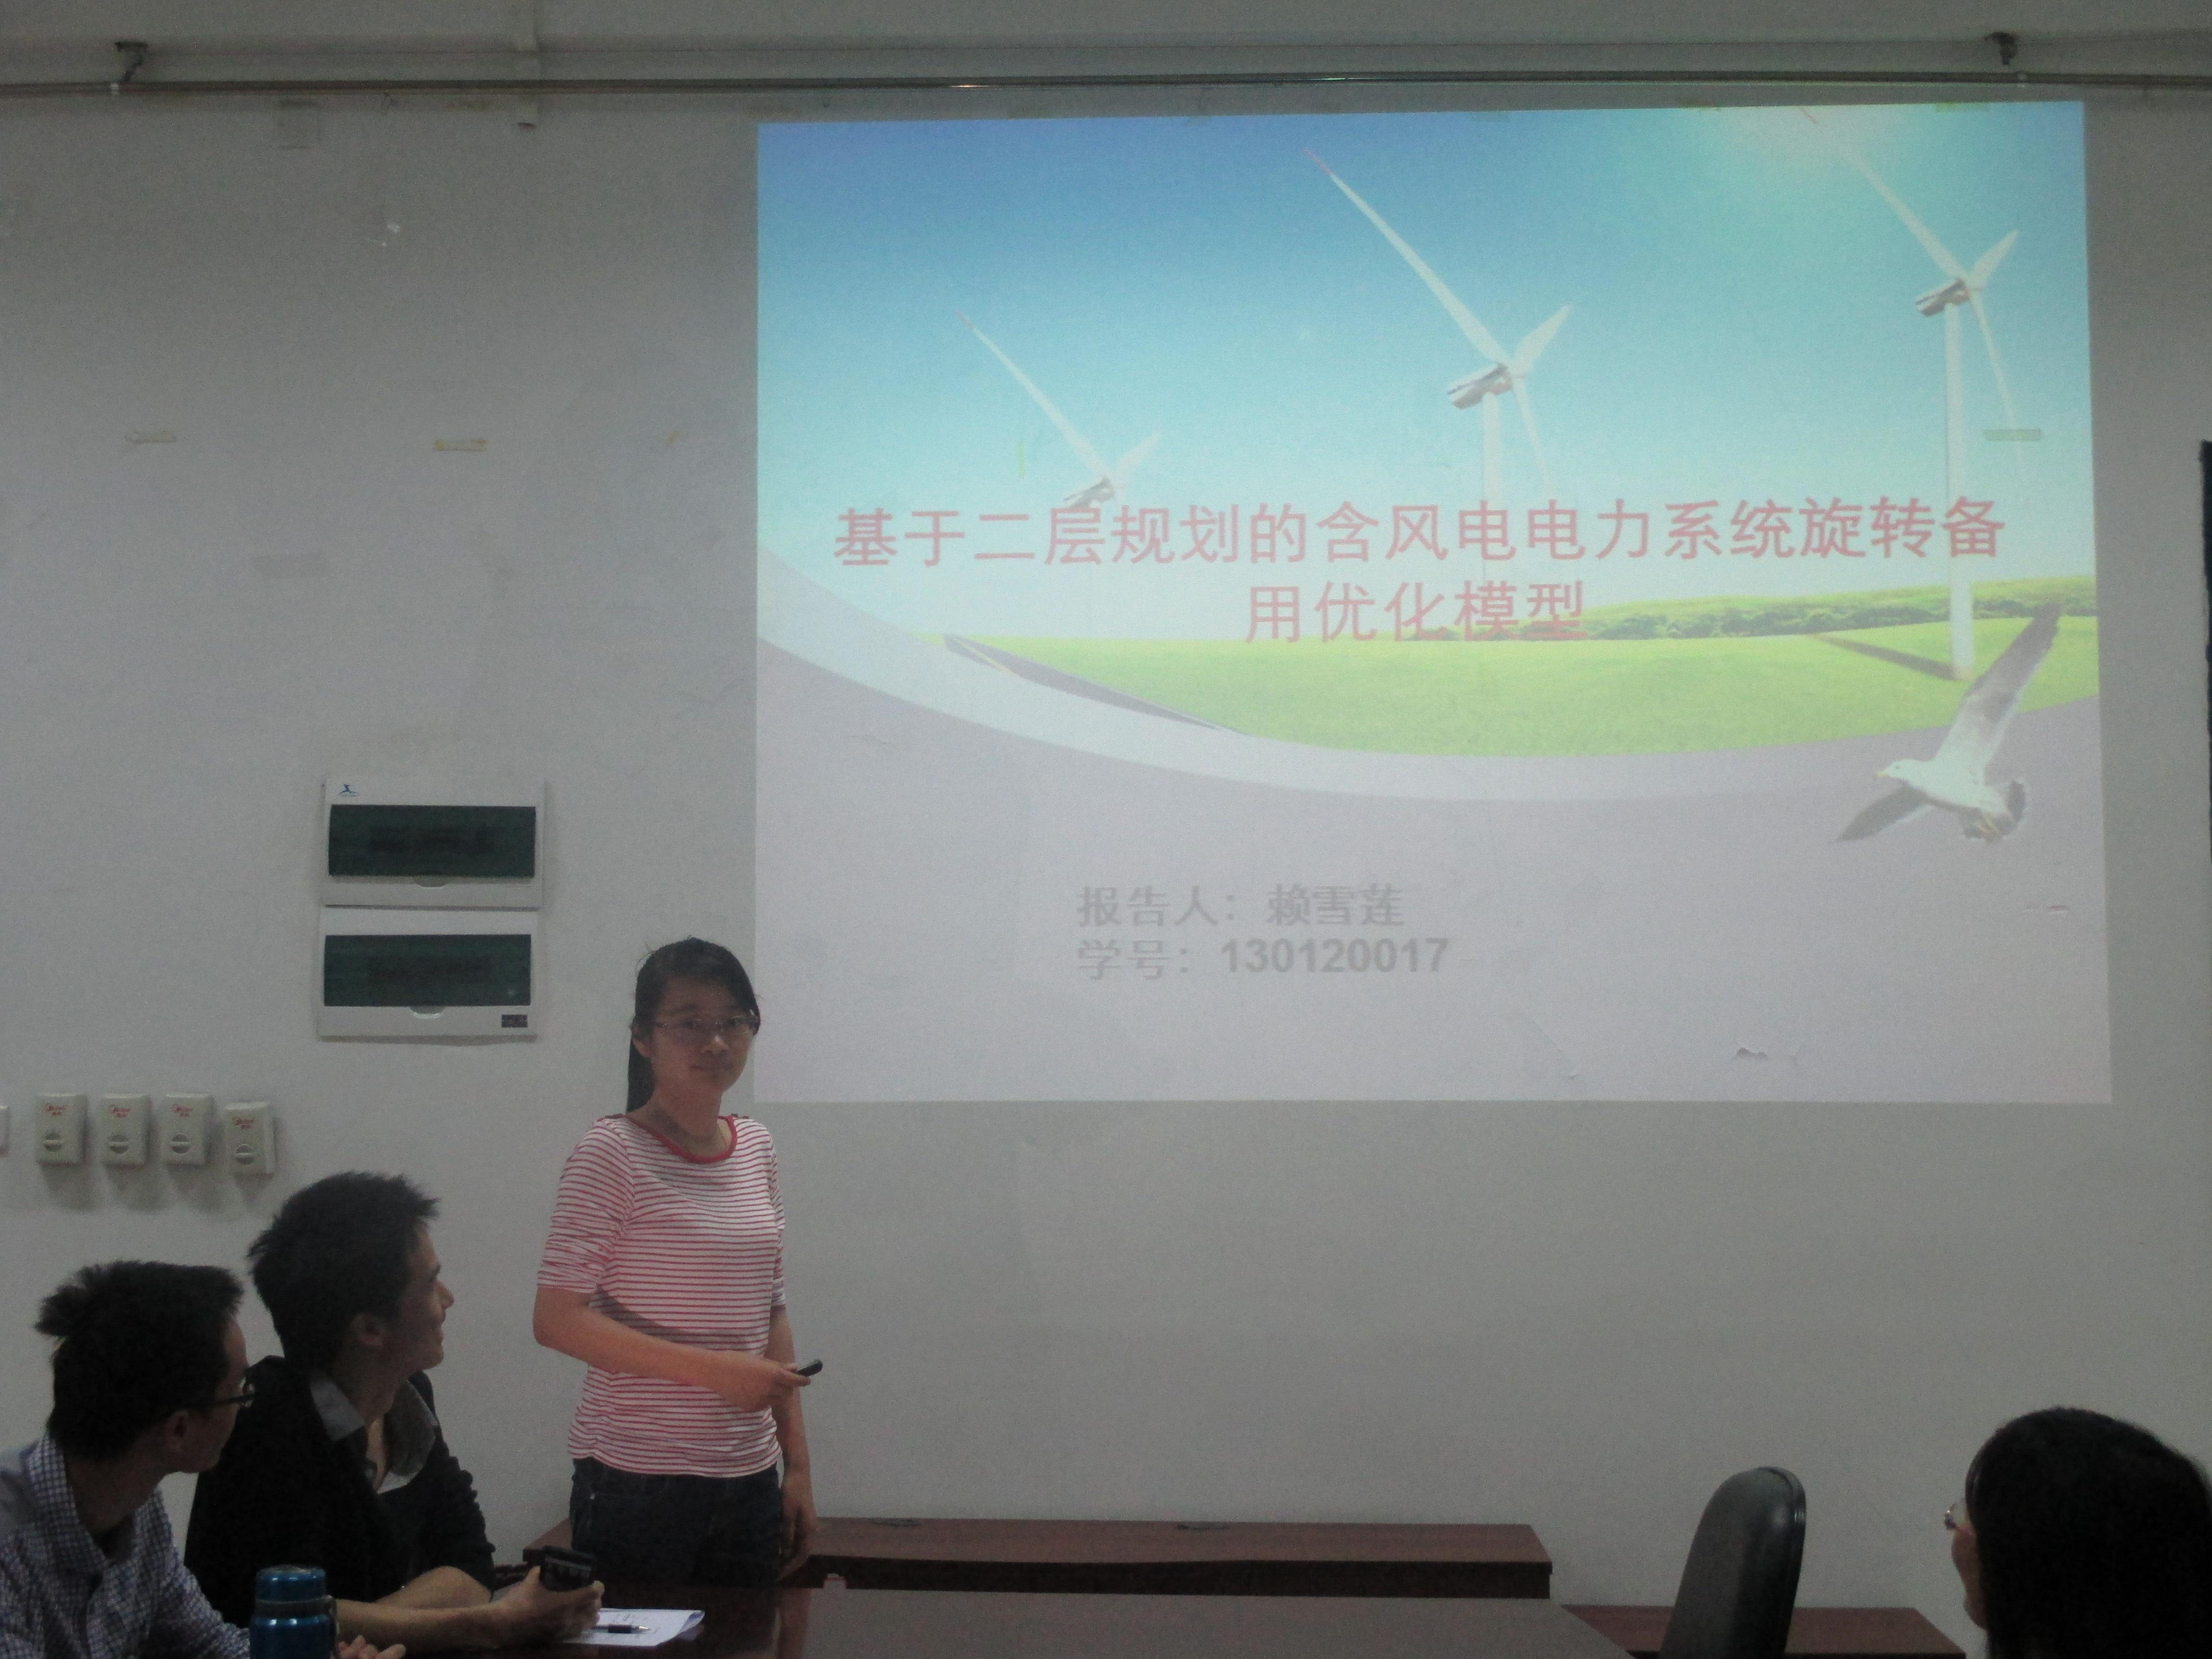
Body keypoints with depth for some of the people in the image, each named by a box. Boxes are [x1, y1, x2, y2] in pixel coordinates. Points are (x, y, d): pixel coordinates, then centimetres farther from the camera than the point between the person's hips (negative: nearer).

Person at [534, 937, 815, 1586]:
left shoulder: (756, 1151, 10)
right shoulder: (612, 1154, -9)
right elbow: (558, 1320, -14)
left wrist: (797, 1465, 10)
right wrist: (714, 1370, -20)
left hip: (748, 1483, 6)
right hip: (635, 1483, -6)